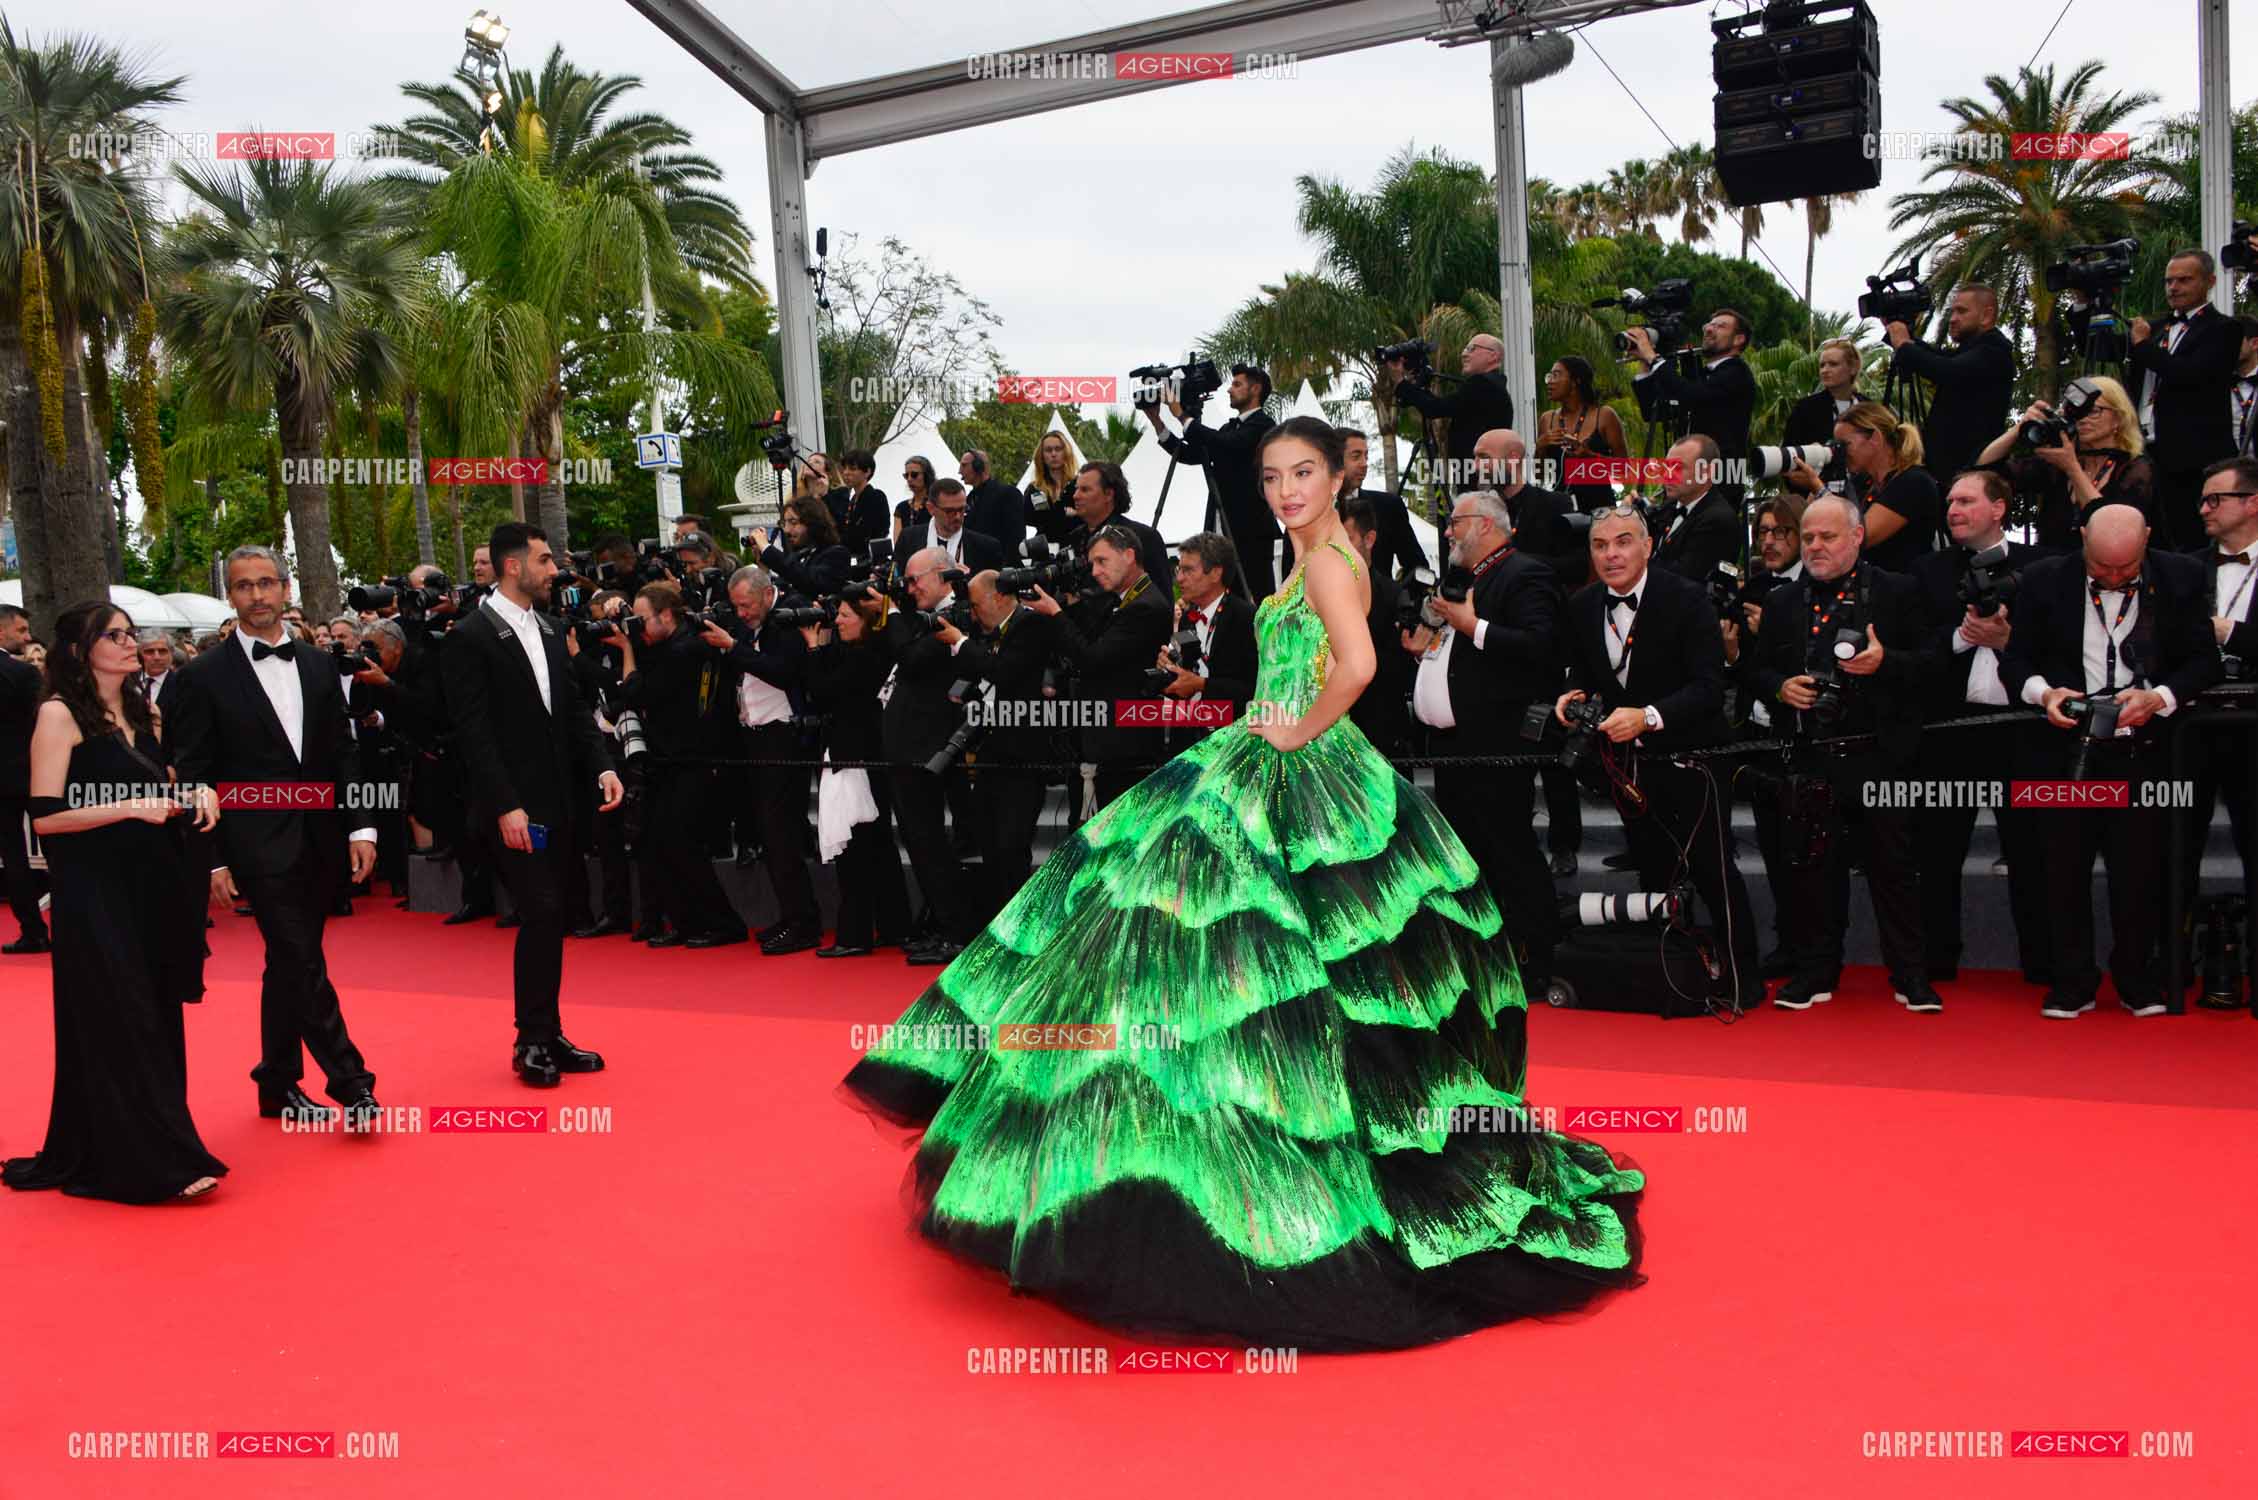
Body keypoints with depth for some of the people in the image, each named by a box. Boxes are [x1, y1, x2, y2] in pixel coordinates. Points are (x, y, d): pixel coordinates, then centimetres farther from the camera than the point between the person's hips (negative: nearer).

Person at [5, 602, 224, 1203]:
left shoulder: (143, 713, 13)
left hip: (152, 888, 7)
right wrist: (131, 808, -22)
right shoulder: (60, 714, -8)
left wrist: (193, 793, 3)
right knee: (121, 1024, -5)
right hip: (95, 896, -7)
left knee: (155, 1019, 9)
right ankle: (151, 1162, -1)